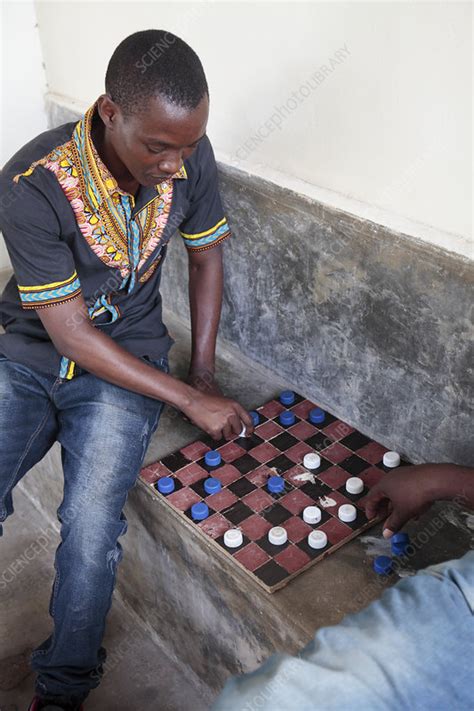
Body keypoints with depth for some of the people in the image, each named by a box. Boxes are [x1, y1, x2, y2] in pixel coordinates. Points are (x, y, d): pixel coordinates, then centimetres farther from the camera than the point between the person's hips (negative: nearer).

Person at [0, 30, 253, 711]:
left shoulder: (188, 153, -13)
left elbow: (206, 253, 4)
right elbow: (70, 333, -22)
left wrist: (203, 370, 0)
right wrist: (190, 400, -20)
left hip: (125, 358, 1)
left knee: (92, 521, -19)